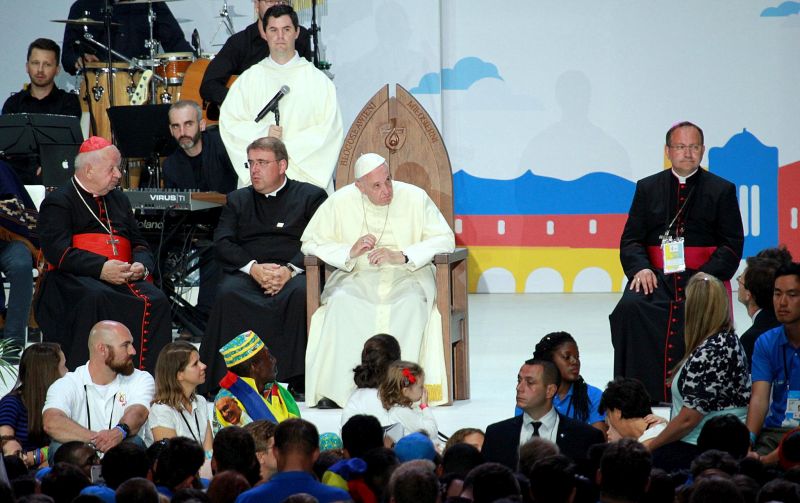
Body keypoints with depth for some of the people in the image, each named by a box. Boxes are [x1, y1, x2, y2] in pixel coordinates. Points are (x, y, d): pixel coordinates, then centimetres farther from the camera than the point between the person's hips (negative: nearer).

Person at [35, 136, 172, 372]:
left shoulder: (119, 200, 26)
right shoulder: (58, 202, 4)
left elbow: (139, 244, 23)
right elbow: (56, 250, -10)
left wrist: (141, 266, -2)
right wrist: (101, 268, -21)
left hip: (122, 278, 5)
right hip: (75, 278, -5)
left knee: (156, 301, -24)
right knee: (94, 298, -39)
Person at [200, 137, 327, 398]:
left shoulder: (311, 197, 15)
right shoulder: (238, 200, 24)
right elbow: (222, 243, 9)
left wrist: (290, 270, -17)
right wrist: (253, 267, -11)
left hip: (293, 274, -2)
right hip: (247, 273, 2)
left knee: (302, 293, -37)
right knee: (228, 293, -33)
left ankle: (299, 381, -33)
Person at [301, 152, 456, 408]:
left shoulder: (415, 198, -1)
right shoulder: (340, 202, 2)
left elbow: (445, 239, -4)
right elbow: (310, 242, 5)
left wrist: (401, 256, -16)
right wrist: (349, 252, -12)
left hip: (406, 275, -1)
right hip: (357, 277, 1)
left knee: (412, 303, -35)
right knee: (341, 302, -33)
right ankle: (339, 389, -31)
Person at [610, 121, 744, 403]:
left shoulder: (721, 190, 10)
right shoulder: (648, 188, 15)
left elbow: (731, 245, 4)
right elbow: (630, 240, 11)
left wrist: (707, 276, -13)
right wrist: (640, 268, -11)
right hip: (656, 275, 1)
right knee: (631, 307, -28)